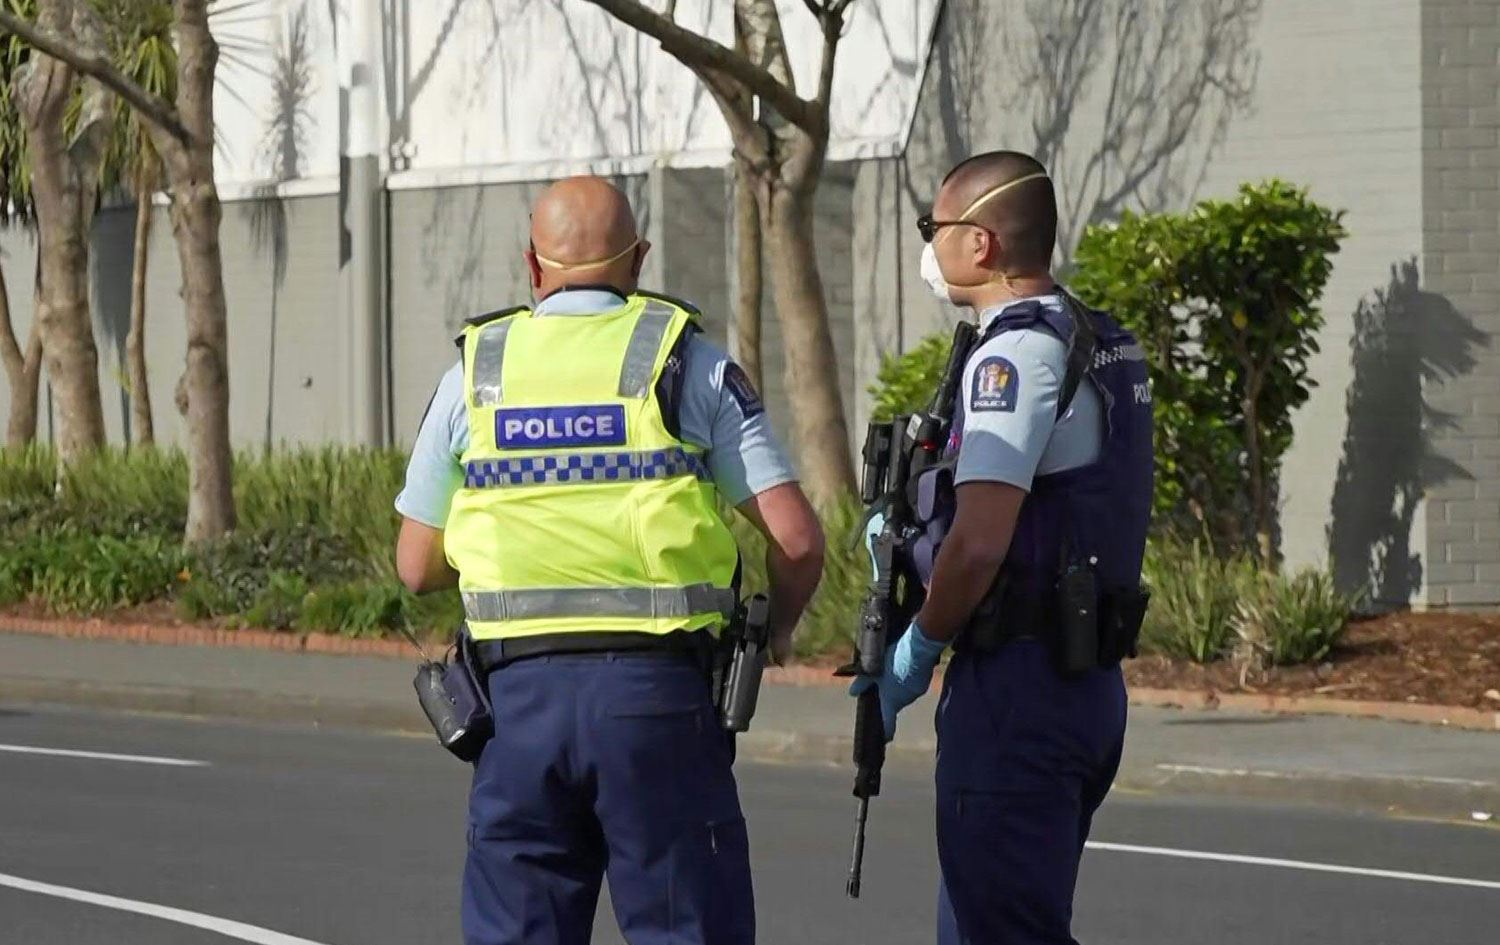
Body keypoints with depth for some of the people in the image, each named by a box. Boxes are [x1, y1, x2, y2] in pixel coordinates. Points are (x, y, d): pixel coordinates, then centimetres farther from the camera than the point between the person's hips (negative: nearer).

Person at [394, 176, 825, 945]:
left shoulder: (475, 371, 9)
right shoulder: (690, 363, 2)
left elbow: (419, 566, 13)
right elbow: (795, 539, -4)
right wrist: (777, 627, 17)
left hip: (521, 689, 2)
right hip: (657, 684, -2)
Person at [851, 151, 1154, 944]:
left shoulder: (1014, 354, -15)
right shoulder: (1104, 346, 15)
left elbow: (979, 543, -23)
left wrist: (918, 648, -7)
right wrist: (914, 535, 16)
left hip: (1017, 682, -10)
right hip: (1086, 681, 10)